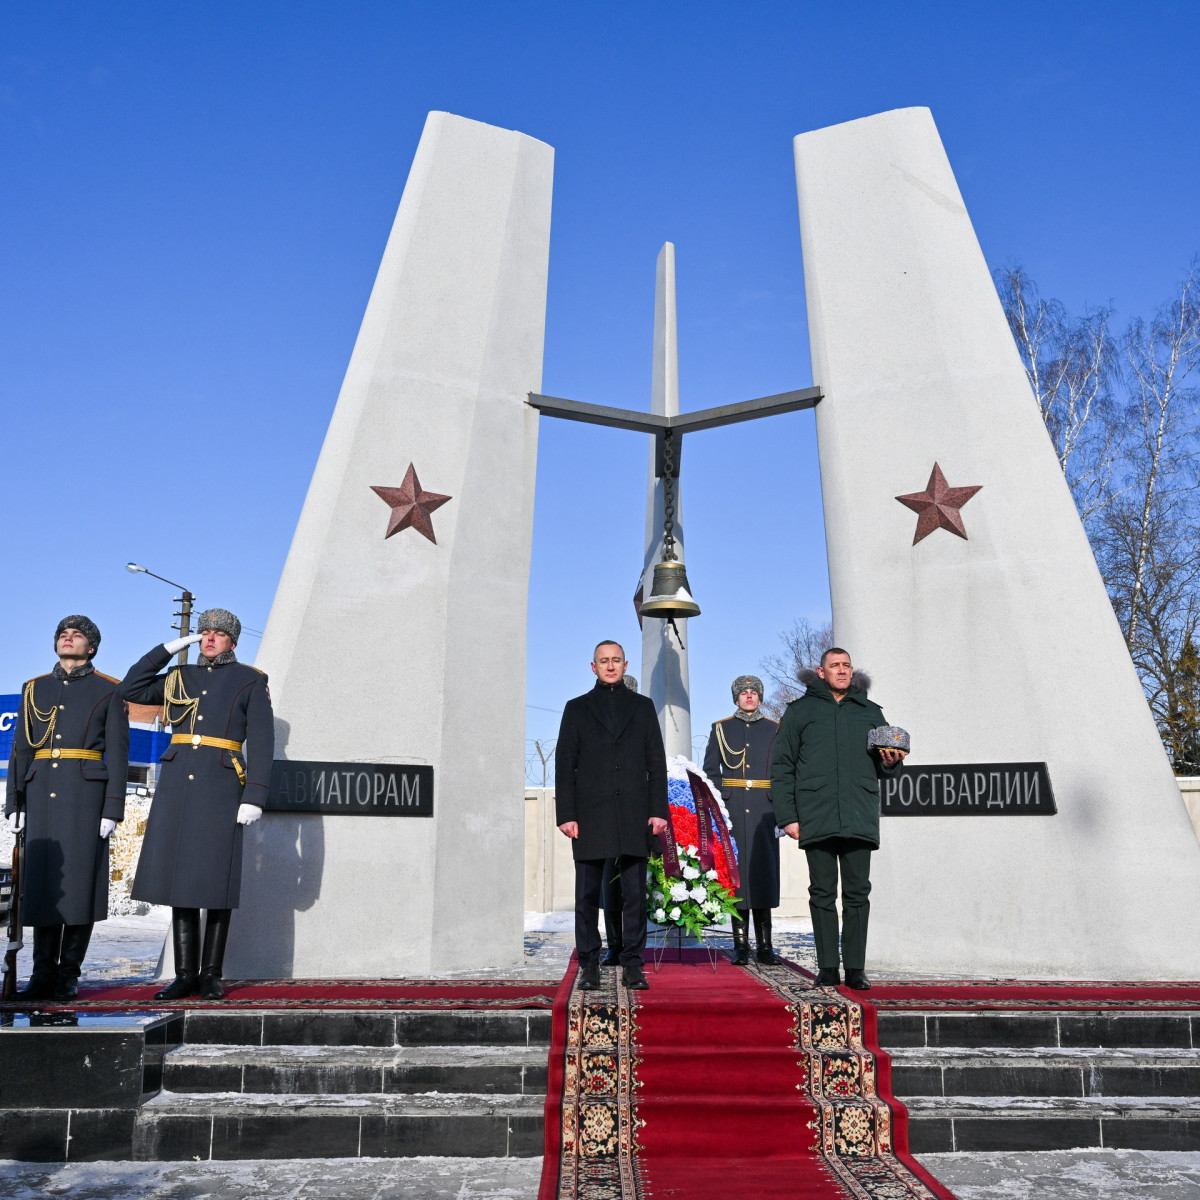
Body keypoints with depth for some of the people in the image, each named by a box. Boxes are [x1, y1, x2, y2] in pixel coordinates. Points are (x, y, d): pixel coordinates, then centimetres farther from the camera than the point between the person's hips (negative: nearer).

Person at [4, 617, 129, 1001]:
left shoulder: (108, 691, 3)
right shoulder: (34, 689, 14)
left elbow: (118, 753, -1)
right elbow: (20, 749, 13)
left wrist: (113, 808, -9)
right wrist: (14, 804, 5)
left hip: (86, 794, -3)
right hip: (42, 796, 4)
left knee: (80, 881, -2)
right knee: (42, 881, 3)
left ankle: (68, 976, 8)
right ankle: (43, 975, 12)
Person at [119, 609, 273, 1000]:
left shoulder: (250, 681, 3)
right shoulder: (178, 678, 16)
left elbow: (261, 743, -2)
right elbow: (130, 689, 7)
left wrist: (253, 797, -11)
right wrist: (168, 648, 5)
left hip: (221, 788, -4)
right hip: (176, 785, 4)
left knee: (216, 880, -1)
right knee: (179, 878, 4)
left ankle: (211, 975, 11)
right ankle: (185, 974, 13)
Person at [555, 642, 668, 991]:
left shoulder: (642, 707, 14)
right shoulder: (577, 708, 11)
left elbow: (656, 763, 10)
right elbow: (564, 765, 6)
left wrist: (658, 811, 1)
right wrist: (566, 815, -3)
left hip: (634, 816, 1)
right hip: (590, 816, 0)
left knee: (635, 893, 2)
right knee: (588, 894, 3)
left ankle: (632, 965, 12)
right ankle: (589, 965, 13)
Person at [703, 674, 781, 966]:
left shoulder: (774, 730, 10)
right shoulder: (721, 729, 8)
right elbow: (710, 772, 7)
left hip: (764, 810, 1)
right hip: (732, 811, 0)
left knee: (764, 869, 0)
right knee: (736, 869, -1)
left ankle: (765, 945, 8)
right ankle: (741, 945, 7)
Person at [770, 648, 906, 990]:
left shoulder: (870, 712, 16)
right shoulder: (800, 711, 9)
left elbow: (882, 765, 21)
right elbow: (781, 766, 5)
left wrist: (890, 763, -4)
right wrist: (787, 815, -3)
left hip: (860, 817, 2)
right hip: (816, 817, -1)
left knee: (857, 893, 3)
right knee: (823, 893, 3)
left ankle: (855, 968, 12)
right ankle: (827, 968, 11)